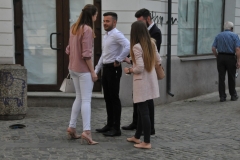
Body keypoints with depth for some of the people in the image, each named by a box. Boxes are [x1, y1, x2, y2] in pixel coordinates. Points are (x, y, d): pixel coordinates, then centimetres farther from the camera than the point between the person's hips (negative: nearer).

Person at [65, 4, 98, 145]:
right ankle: (86, 131, -11)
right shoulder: (87, 29, -16)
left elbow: (69, 49, 14)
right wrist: (92, 71, -15)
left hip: (74, 68, 8)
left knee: (79, 98, 16)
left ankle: (72, 127, 17)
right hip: (84, 69, -8)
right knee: (86, 100, -7)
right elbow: (86, 54, -20)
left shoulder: (74, 27, 9)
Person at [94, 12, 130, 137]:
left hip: (113, 69, -9)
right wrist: (96, 70, 21)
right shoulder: (105, 36, 15)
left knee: (114, 98, -4)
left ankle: (116, 128, 4)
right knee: (107, 98, 14)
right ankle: (109, 125, 24)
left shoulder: (116, 35, -14)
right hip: (106, 68, 9)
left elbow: (128, 46, -31)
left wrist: (118, 60, -22)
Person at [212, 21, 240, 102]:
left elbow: (213, 48, -1)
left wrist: (218, 56, 10)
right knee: (231, 77, 9)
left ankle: (222, 96, 2)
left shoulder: (218, 36, 9)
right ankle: (233, 95, 19)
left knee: (221, 77, 3)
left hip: (220, 57, 2)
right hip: (231, 57, -2)